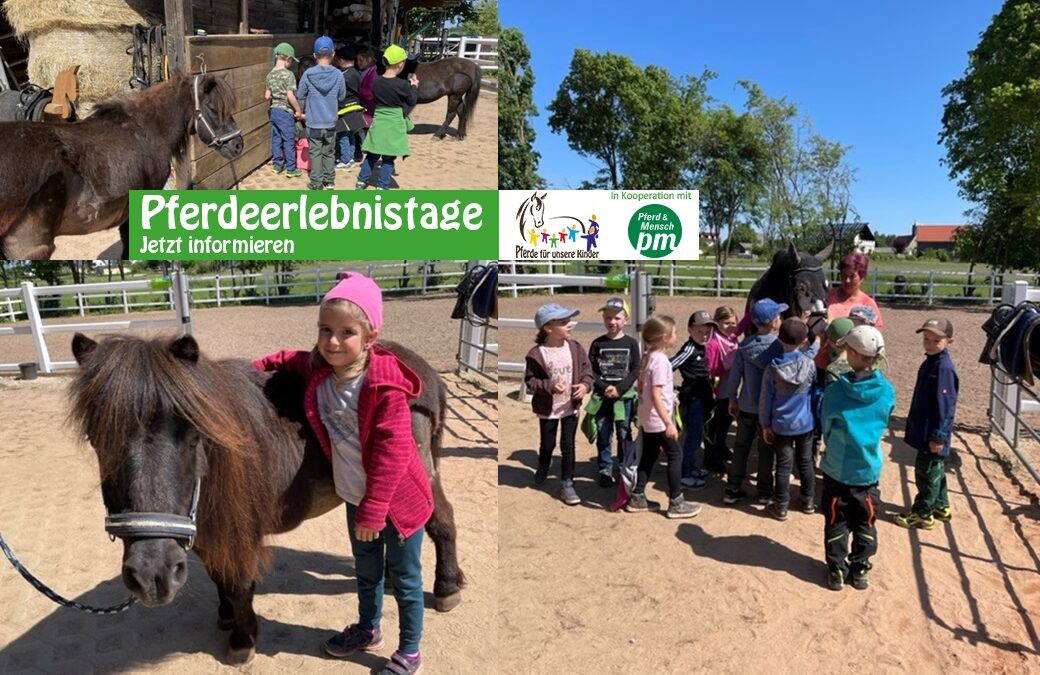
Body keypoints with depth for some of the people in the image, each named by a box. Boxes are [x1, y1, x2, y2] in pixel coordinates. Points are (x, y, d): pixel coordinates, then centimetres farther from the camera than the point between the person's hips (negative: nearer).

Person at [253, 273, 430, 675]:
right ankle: (368, 630, 52)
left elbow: (392, 452, -26)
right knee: (366, 572, 28)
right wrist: (258, 366, 7)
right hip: (356, 498, 7)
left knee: (405, 579, 13)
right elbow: (294, 360, 19)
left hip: (397, 499, -7)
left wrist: (373, 510, -24)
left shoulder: (385, 386, -28)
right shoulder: (319, 370, -7)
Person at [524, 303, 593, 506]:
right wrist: (550, 386, -26)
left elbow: (587, 368, 0)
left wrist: (585, 384, -19)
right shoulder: (537, 354, -18)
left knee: (568, 446, 6)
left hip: (571, 406, 2)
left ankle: (567, 484, 18)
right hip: (548, 409, -2)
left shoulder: (575, 348, -7)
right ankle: (542, 470, 47)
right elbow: (530, 380, -12)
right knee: (548, 445, 17)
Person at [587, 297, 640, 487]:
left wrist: (619, 389, -15)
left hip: (625, 396, 0)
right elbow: (591, 370, -2)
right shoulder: (598, 343, -1)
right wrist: (604, 388, -16)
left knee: (624, 435, 10)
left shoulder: (631, 343, -2)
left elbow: (635, 370, -5)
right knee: (603, 436, 7)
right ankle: (605, 470, 19)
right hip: (602, 397, 0)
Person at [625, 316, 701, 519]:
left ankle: (637, 498, 20)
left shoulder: (646, 357, 7)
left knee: (648, 456, 16)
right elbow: (656, 395, -24)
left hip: (647, 418, 9)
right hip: (658, 420, -9)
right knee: (675, 457, 2)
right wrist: (668, 423, -25)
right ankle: (676, 503, 7)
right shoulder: (660, 360, -20)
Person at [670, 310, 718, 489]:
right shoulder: (690, 348, -19)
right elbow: (669, 367, -26)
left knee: (696, 435, 18)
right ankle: (684, 474, 6)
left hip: (701, 398, 9)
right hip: (692, 399, -9)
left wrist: (710, 392, 17)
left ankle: (691, 468, 31)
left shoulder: (701, 348, 8)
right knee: (693, 436, -3)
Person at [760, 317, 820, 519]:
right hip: (805, 423, 2)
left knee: (783, 465, 6)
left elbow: (765, 400, -8)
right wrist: (816, 343, 22)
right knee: (806, 462, 17)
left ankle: (780, 507, 14)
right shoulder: (809, 363, -14)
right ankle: (808, 501, 32)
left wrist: (765, 425, 3)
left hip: (781, 425, -1)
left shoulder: (773, 367, -14)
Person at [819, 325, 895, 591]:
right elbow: (882, 426, 4)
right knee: (864, 522, 17)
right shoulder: (887, 392, -11)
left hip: (836, 468, -2)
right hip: (869, 469, 2)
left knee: (836, 521, 12)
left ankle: (836, 570, 19)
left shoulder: (835, 390, -18)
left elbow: (826, 428, -4)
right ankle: (860, 569, 26)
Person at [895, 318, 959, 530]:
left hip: (933, 434, -10)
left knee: (927, 472, 2)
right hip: (924, 429, 10)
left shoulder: (944, 368, -22)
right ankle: (940, 506, 34)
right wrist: (915, 425, 20)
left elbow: (945, 405, -22)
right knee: (935, 471, 21)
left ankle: (922, 514, 13)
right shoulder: (931, 362, 7)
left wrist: (938, 435, -20)